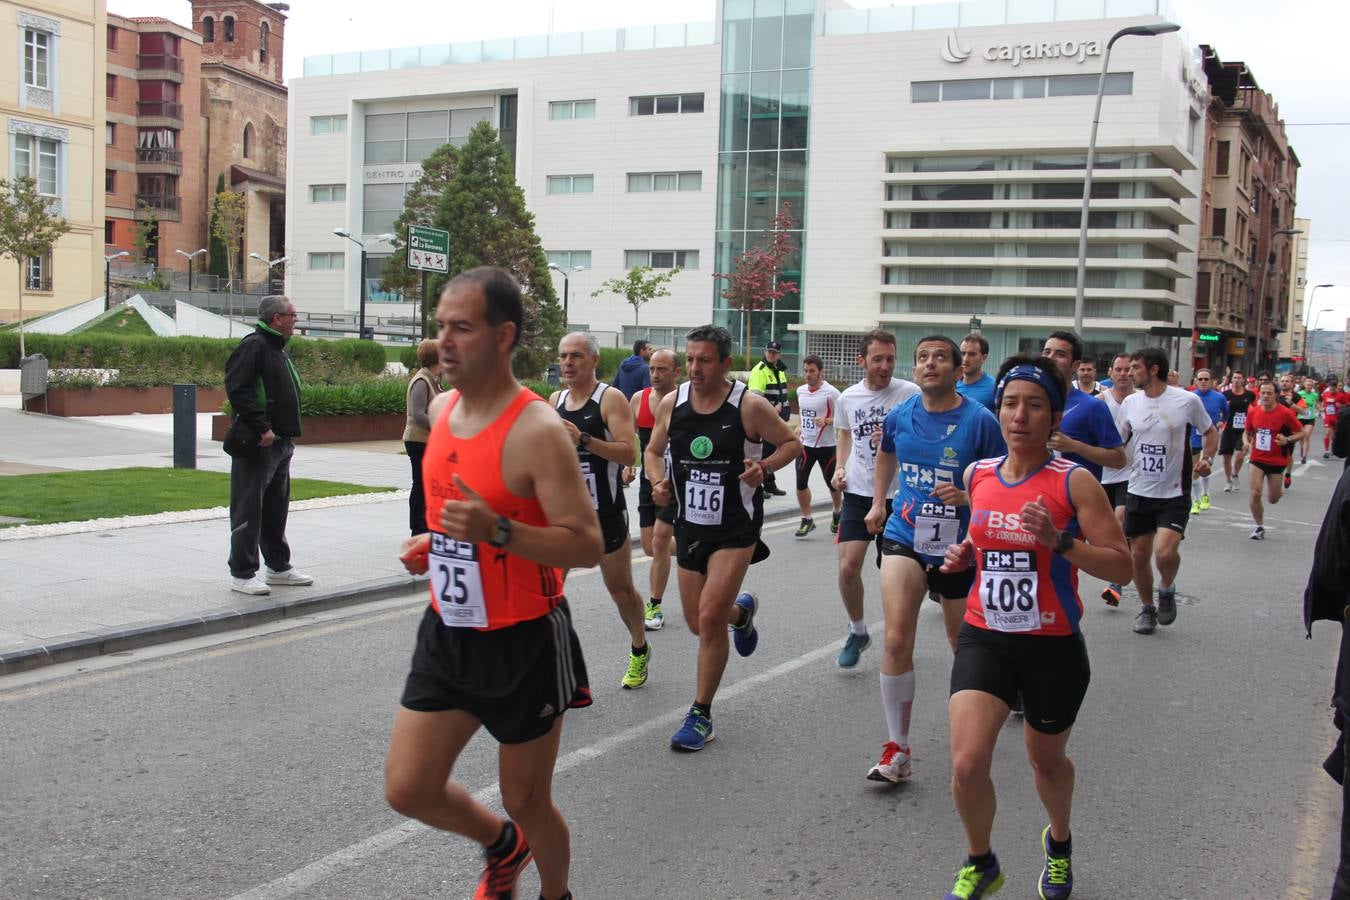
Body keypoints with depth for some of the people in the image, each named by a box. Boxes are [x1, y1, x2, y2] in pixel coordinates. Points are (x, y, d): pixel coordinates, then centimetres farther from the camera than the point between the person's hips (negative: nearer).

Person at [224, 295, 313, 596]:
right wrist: (262, 428, -24)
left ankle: (278, 567, 26)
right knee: (249, 509, -5)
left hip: (281, 443, 10)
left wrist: (291, 432, 15)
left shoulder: (278, 349, 19)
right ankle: (242, 573, -1)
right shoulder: (253, 345, -11)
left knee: (276, 508, 16)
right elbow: (237, 389, -21)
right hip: (257, 444, -10)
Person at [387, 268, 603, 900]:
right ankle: (501, 845, 36)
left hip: (524, 643, -6)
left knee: (526, 800, 9)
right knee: (407, 789, 6)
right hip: (448, 632, 7)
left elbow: (588, 547, -22)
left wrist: (496, 531, -33)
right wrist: (432, 541, 2)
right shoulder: (442, 408, 3)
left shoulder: (538, 431, -21)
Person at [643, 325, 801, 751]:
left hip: (735, 528, -5)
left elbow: (792, 443, -1)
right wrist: (659, 482, -8)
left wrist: (764, 466, -20)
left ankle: (701, 715, 2)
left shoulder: (749, 405, -13)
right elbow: (653, 451, 12)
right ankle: (741, 610, 50)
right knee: (698, 623, 13)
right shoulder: (671, 403, -2)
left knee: (710, 618, -15)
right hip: (689, 525, 5)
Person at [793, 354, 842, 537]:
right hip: (805, 444, 4)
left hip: (827, 446, -4)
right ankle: (807, 520, 9)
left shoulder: (831, 392, -13)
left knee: (832, 483, 12)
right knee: (801, 482, -5)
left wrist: (826, 421, -27)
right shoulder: (800, 390, 4)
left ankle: (837, 514, 38)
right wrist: (799, 428, 9)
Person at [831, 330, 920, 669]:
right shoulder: (848, 397, 3)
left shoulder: (910, 393, -10)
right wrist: (840, 467, 9)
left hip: (897, 495, -3)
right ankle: (857, 631, 16)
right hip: (857, 493, 3)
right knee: (848, 567, -8)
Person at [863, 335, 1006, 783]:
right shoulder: (899, 416, 1)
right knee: (896, 641, -14)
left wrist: (966, 496, -23)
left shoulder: (980, 421, -12)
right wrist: (878, 502, 23)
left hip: (958, 546, -2)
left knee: (964, 645, 15)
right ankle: (897, 750, -5)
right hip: (904, 537, 2)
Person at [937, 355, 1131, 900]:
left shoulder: (1074, 482, -11)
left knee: (1046, 759, 18)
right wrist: (964, 554, 1)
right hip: (984, 637, 3)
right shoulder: (977, 475, 2)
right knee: (967, 764, -12)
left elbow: (1121, 568, -13)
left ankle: (1058, 842, 52)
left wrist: (1059, 541, -27)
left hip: (1053, 646, -2)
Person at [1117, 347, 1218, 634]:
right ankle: (1147, 608, 30)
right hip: (1138, 491, 4)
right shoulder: (1130, 402, 2)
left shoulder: (1187, 400, -9)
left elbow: (1210, 432, 6)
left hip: (1174, 494, -4)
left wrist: (1206, 458, -11)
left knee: (1165, 551, -20)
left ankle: (1167, 589, 13)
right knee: (1139, 555, 8)